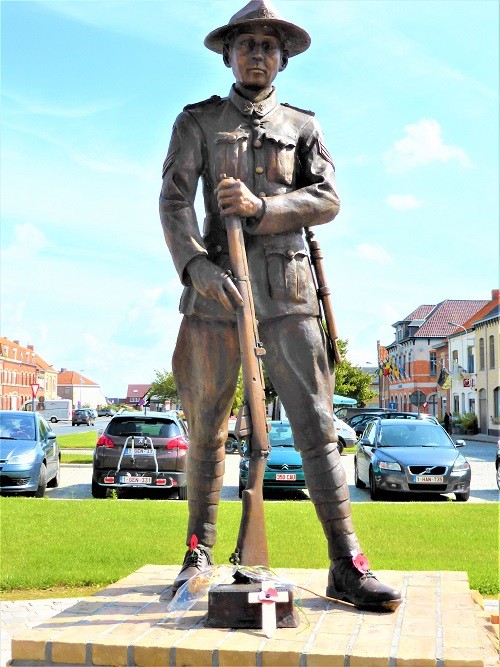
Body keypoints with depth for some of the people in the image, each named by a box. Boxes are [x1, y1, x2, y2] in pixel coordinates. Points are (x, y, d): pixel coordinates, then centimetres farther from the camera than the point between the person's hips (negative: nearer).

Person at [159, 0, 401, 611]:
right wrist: (196, 266, -18)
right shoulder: (198, 121, 13)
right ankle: (199, 549, 19)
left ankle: (346, 566, -4)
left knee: (316, 422, -5)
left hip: (286, 288, 1)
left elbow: (328, 198, 3)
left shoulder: (301, 125, 18)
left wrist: (261, 206, -14)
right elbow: (173, 201, 0)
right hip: (216, 286, 0)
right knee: (207, 428, 5)